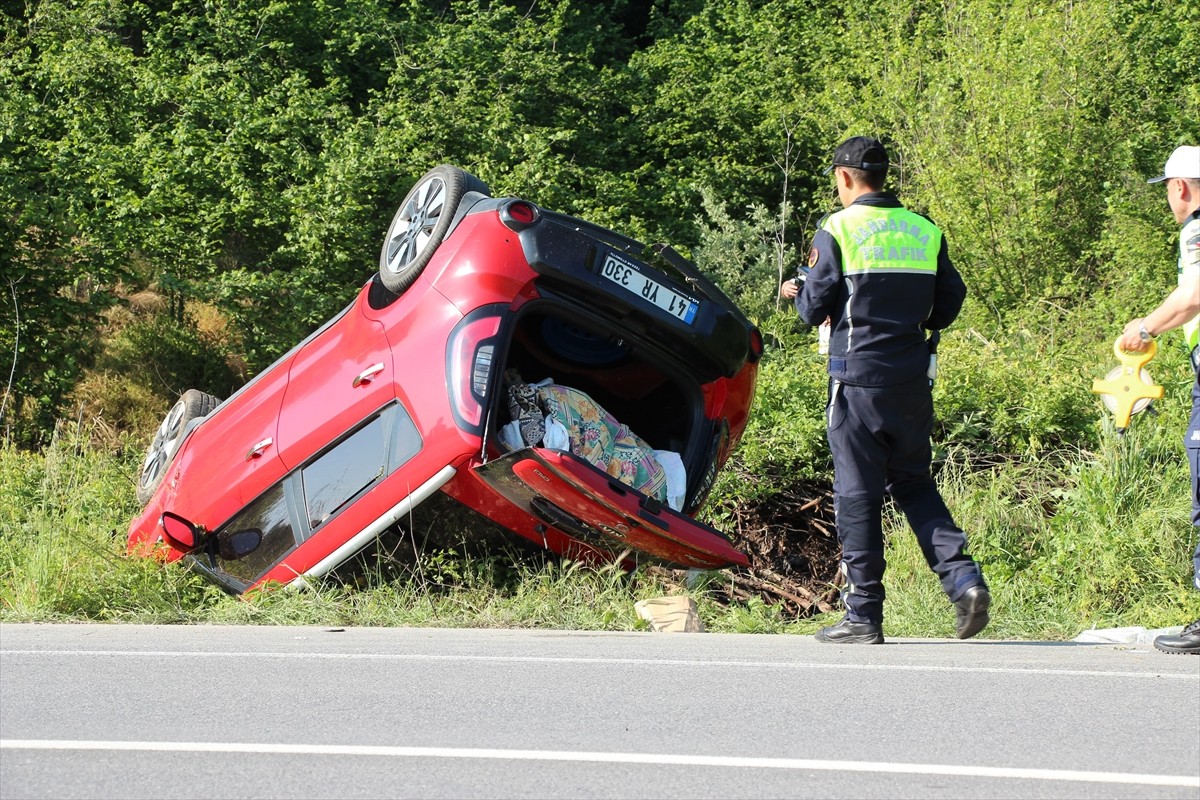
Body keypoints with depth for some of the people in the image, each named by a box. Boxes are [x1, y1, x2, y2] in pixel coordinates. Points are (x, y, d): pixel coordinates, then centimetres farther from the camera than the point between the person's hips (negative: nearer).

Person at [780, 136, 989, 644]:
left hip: (858, 378, -4)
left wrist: (796, 291, 17)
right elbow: (950, 300, 10)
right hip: (913, 378, 5)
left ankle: (863, 615, 2)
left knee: (857, 492, 1)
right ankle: (963, 578, -4)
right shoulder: (925, 231, 8)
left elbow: (816, 307, -5)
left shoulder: (837, 230, -6)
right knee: (914, 484, 15)